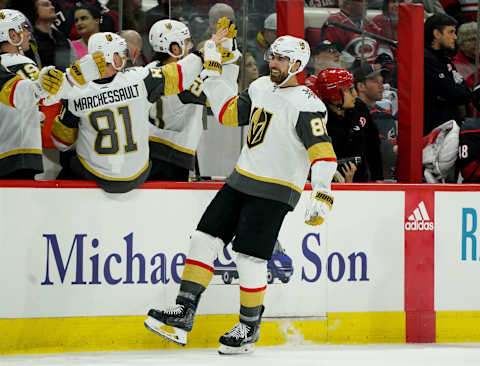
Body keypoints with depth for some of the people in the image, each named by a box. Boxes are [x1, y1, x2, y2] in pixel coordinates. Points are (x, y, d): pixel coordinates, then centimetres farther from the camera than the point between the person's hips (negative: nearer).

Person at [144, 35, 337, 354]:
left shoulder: (306, 104, -15)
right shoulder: (260, 88, 10)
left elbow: (322, 150, -24)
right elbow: (229, 113, 20)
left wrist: (322, 195, -35)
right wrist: (212, 75, 15)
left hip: (274, 193, -8)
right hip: (242, 181, 8)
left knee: (249, 258, -9)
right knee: (205, 239, 2)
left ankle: (250, 327, 10)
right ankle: (184, 314, 6)